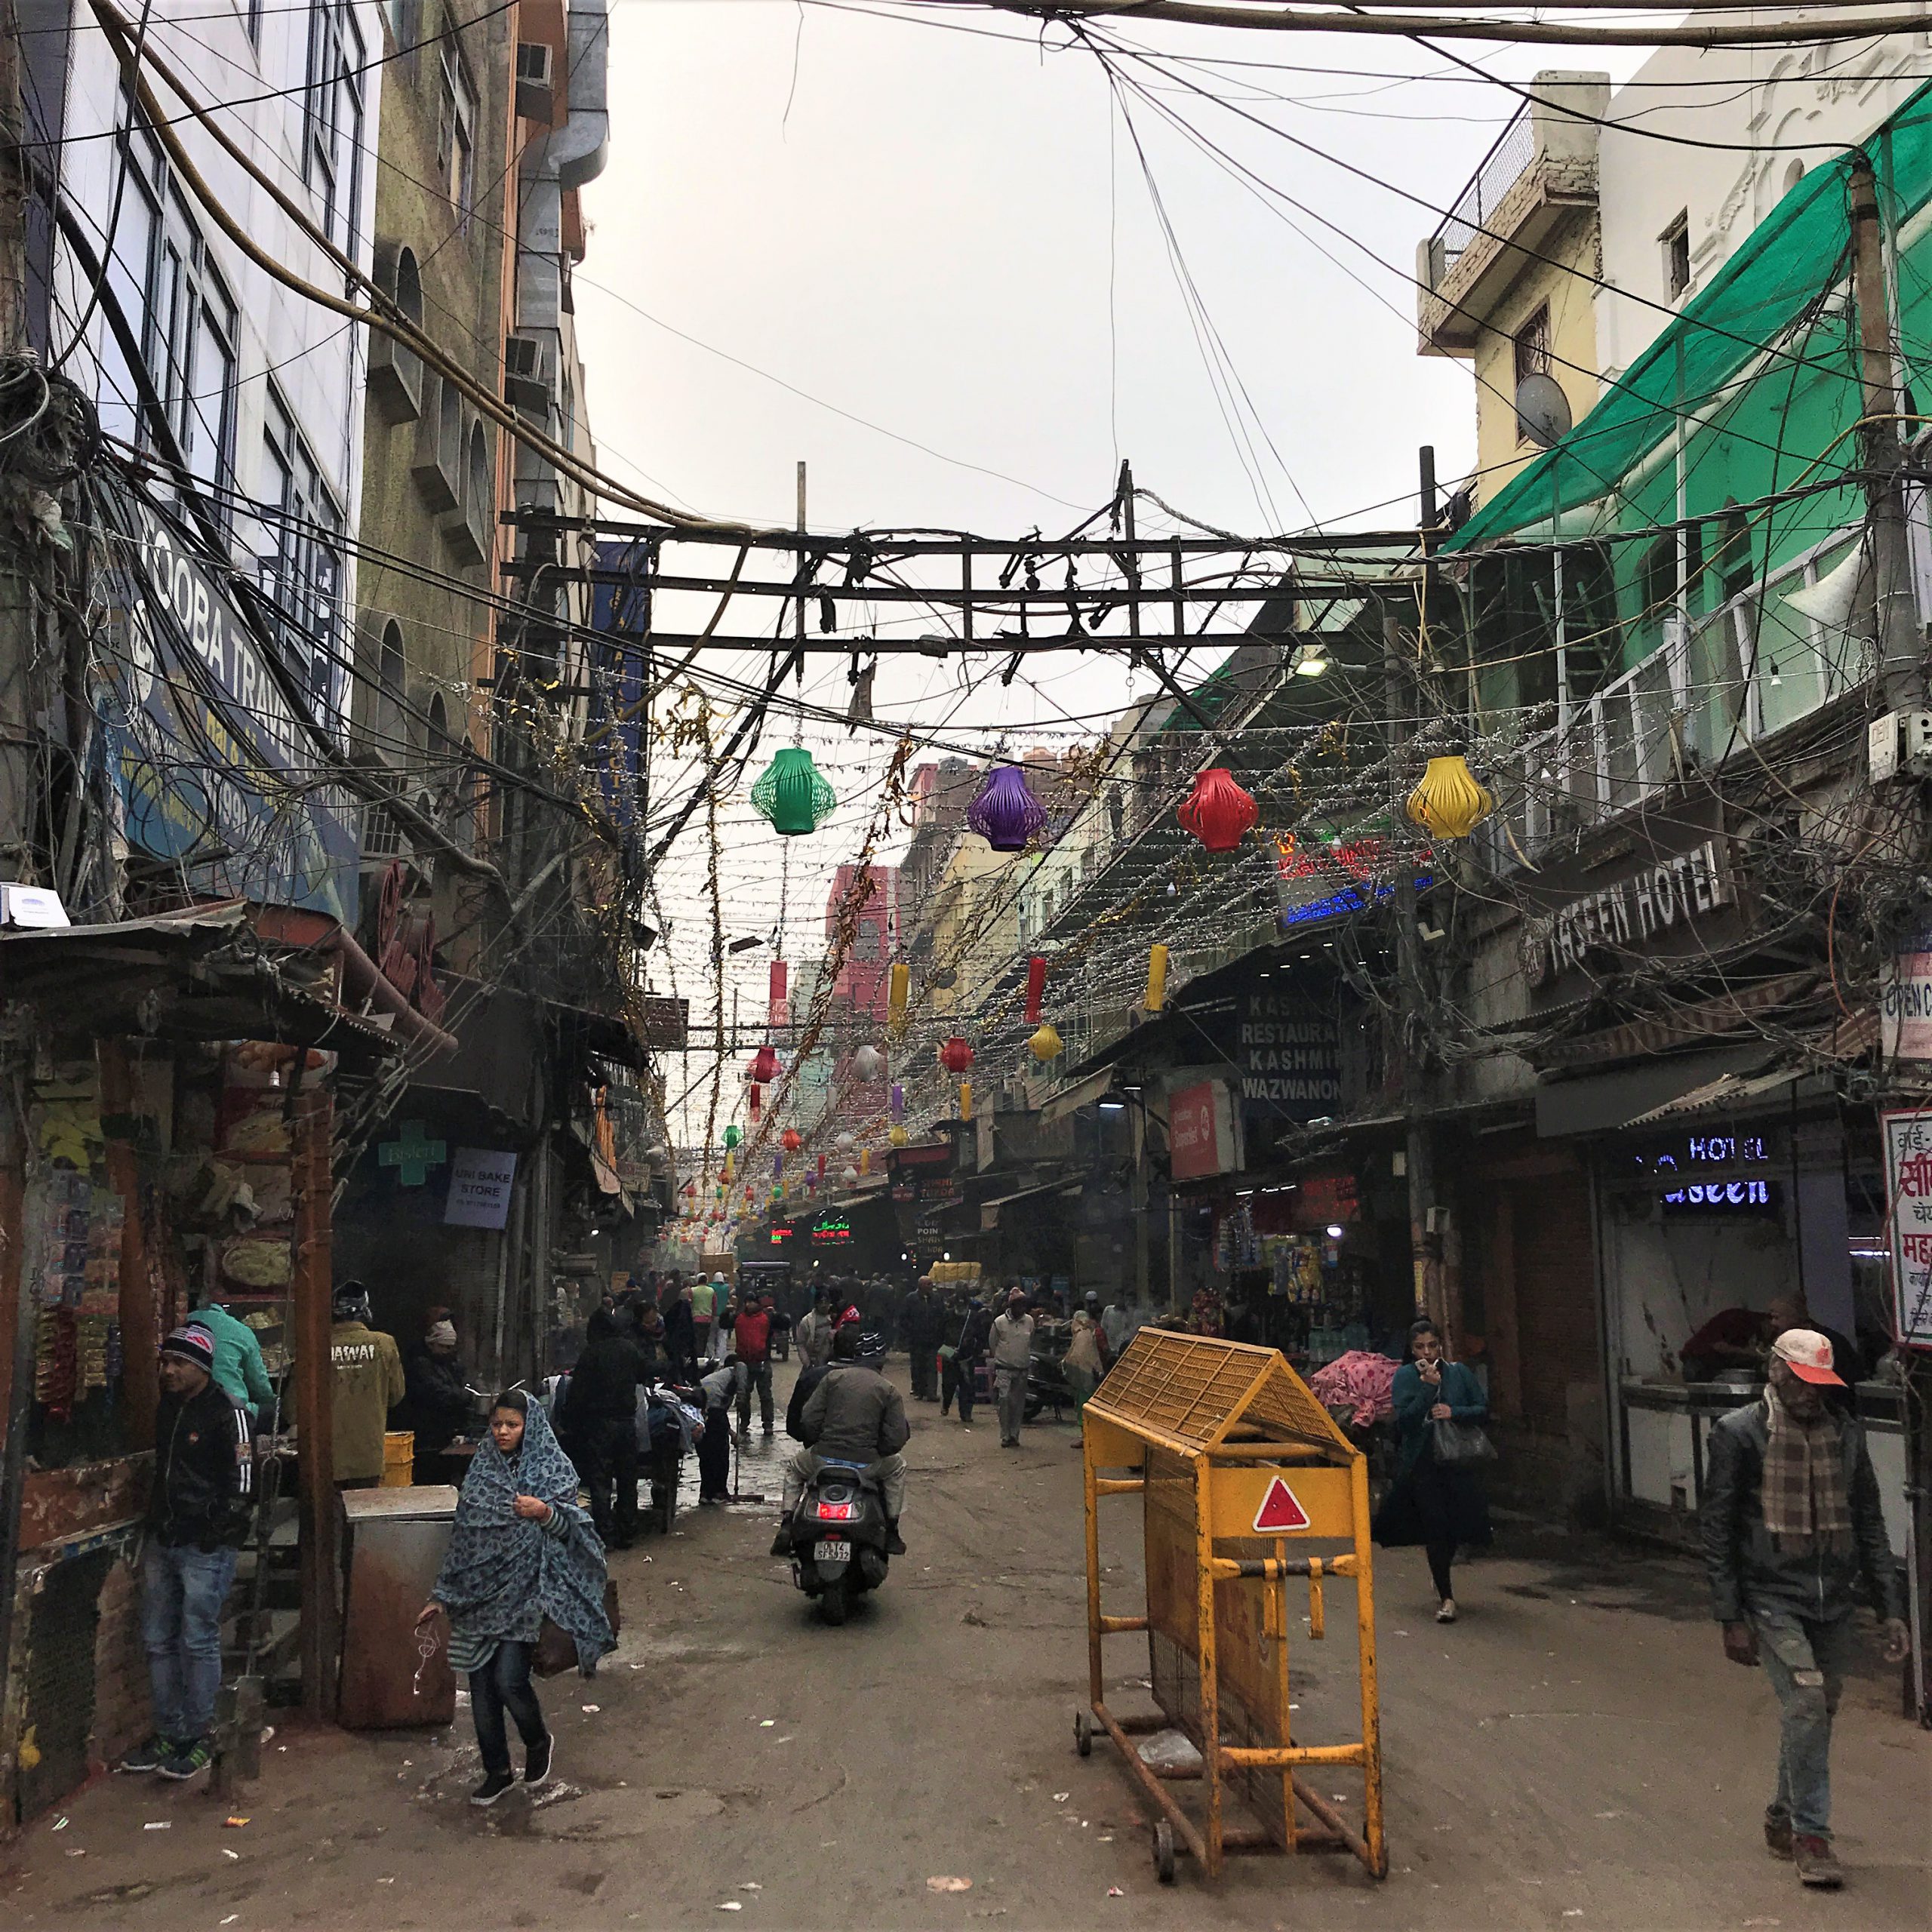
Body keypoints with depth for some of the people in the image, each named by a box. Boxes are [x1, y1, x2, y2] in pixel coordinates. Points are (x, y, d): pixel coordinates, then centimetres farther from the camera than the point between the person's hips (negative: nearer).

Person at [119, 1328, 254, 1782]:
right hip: (162, 1541, 8)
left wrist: (215, 1531, -15)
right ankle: (169, 1733, 22)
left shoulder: (228, 1414, -12)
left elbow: (242, 1482, -14)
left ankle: (198, 1739, 8)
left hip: (206, 1546, -8)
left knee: (198, 1641, -3)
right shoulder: (167, 1409, 12)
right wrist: (155, 1521, 16)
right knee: (158, 1640, 11)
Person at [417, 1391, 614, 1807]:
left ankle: (538, 1743, 18)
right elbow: (462, 1537, 12)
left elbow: (569, 1529, -7)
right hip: (478, 1592, 5)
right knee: (481, 1684, 5)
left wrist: (546, 1513, -28)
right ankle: (496, 1772, 23)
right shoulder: (482, 1469, 9)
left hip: (522, 1589, -4)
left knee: (509, 1680, -11)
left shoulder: (552, 1467, -4)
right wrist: (442, 1596, 12)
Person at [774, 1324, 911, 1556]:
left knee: (793, 1467, 33)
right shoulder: (889, 1390, 4)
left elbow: (808, 1421, -3)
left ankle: (786, 1525, 15)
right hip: (867, 1465, 0)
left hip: (824, 1459, 0)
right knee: (897, 1466, 32)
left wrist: (813, 1445, 17)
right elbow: (896, 1439, -2)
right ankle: (891, 1533, 28)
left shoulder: (833, 1378, 3)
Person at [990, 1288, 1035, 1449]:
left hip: (1022, 1369, 3)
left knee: (1019, 1404, 5)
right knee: (1005, 1401, -13)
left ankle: (1014, 1436, 14)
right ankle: (1005, 1437, -7)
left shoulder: (1029, 1321, 4)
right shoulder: (1000, 1322, -6)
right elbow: (992, 1343, 5)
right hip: (1004, 1368, -3)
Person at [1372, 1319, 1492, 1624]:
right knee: (1434, 1526, -5)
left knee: (1460, 1521, 1)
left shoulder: (1459, 1373, 5)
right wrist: (1428, 1388, -18)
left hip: (1457, 1461, 2)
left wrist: (1454, 1412, -12)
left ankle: (1440, 1570, 35)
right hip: (1421, 1464, -2)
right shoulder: (1405, 1377, 0)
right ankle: (1446, 1597, 7)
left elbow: (1482, 1409, 5)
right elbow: (1405, 1420, -11)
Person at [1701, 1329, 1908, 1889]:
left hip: (1834, 1602, 5)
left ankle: (1784, 1819, 31)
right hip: (1773, 1599, -5)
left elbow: (1869, 1523, 11)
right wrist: (1731, 1618, -8)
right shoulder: (1738, 1434, -8)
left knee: (1817, 1712, 12)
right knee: (1805, 1706, -14)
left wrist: (1890, 1608, 5)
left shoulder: (1845, 1432, 6)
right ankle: (1811, 1834, -1)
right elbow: (1717, 1531, -6)